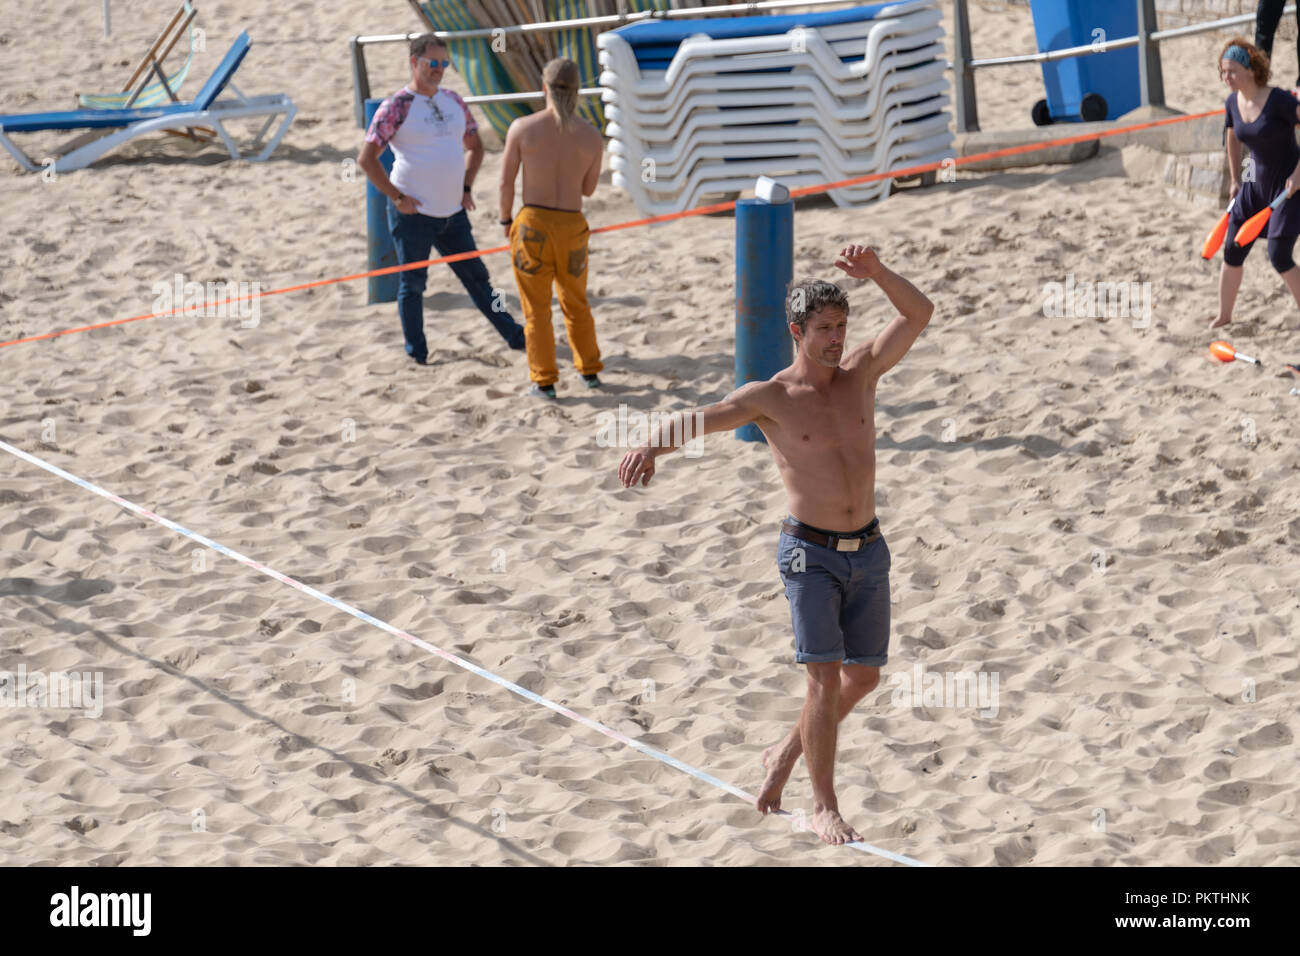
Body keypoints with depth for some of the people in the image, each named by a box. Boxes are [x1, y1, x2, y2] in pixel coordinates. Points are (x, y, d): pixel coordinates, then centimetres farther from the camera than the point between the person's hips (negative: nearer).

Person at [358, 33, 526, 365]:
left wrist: (466, 187, 13)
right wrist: (397, 197, -13)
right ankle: (418, 355, 15)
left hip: (452, 212, 6)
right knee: (412, 285, 4)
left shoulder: (453, 102, 9)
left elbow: (474, 145, 24)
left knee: (477, 277, 13)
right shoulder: (396, 107, -11)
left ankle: (515, 337, 20)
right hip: (413, 213, -6)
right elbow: (366, 158, -13)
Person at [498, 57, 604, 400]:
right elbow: (588, 188, 8)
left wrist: (506, 219, 11)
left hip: (532, 222, -2)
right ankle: (590, 371, 31)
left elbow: (506, 182, -3)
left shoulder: (522, 128, -9)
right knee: (576, 304, 22)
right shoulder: (591, 136, -4)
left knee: (536, 309, 9)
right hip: (572, 226, 2)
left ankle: (544, 381, 11)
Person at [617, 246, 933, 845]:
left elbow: (919, 314, -4)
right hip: (811, 553, -5)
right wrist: (653, 445, -41)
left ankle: (786, 754, 34)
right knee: (826, 679, -10)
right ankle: (823, 807, 1)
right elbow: (699, 419, -20)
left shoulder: (861, 374, 4)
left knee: (863, 677, 12)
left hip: (868, 550, 5)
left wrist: (875, 272, -20)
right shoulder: (771, 398, -7)